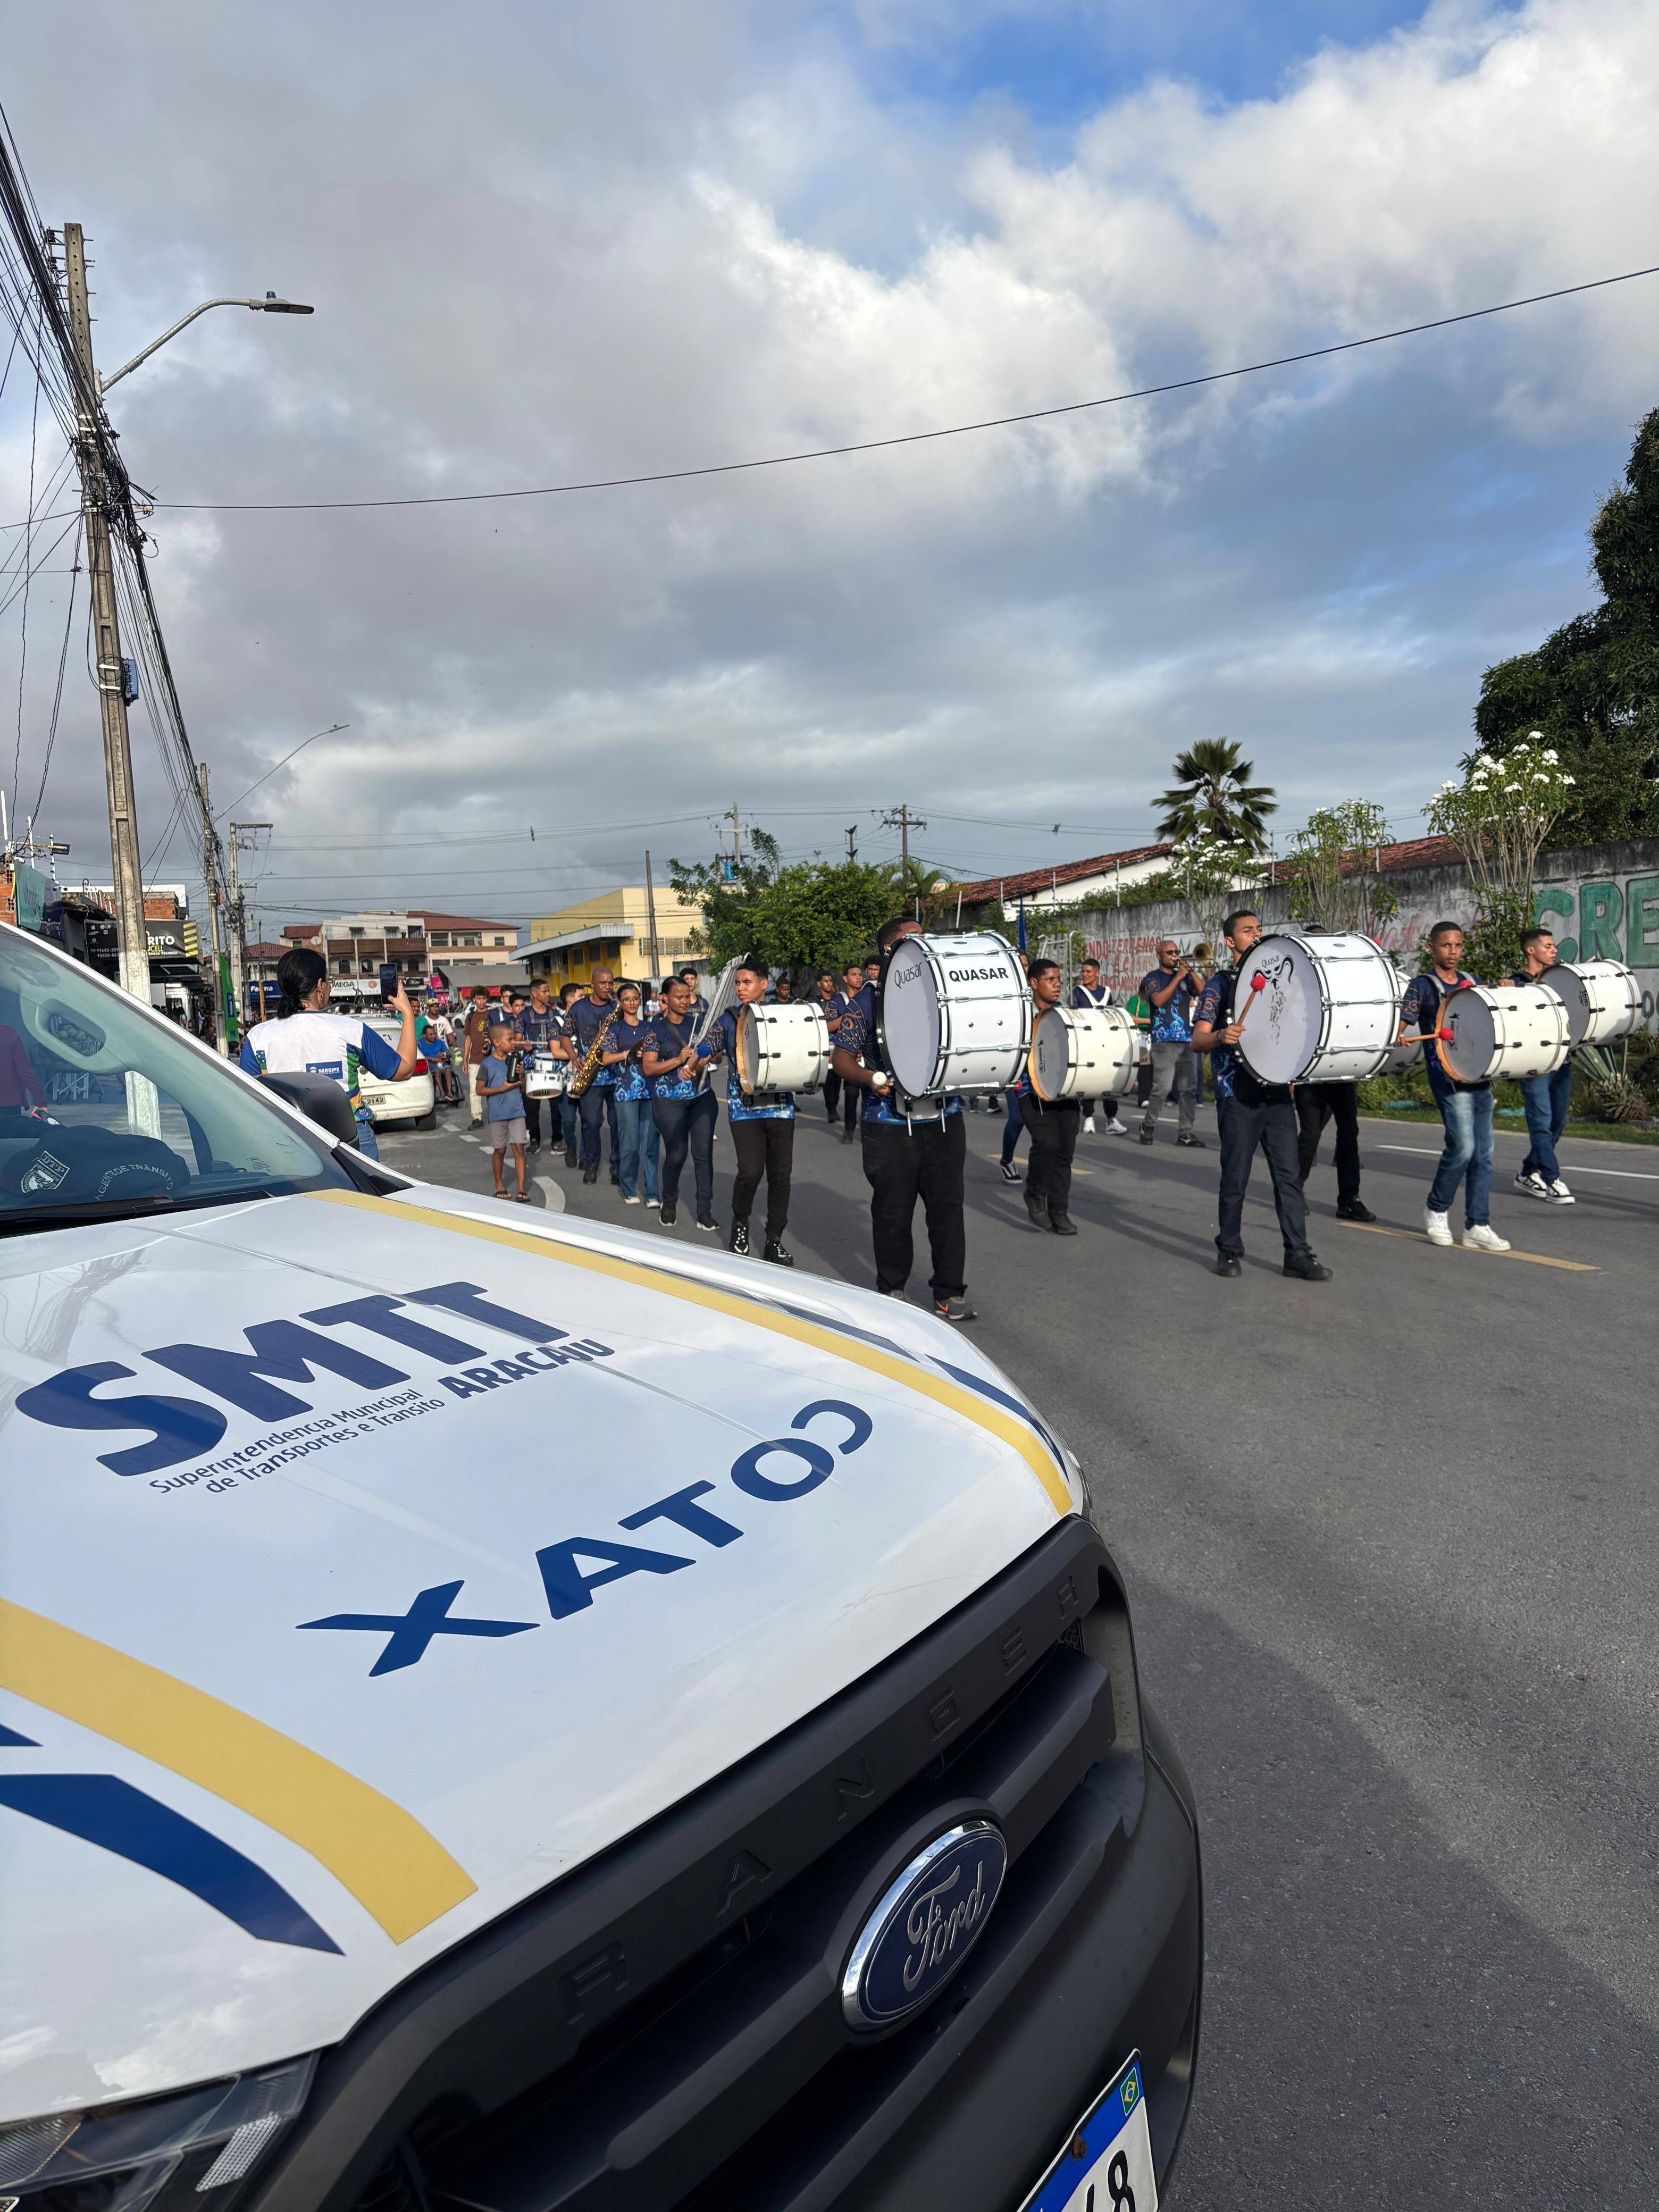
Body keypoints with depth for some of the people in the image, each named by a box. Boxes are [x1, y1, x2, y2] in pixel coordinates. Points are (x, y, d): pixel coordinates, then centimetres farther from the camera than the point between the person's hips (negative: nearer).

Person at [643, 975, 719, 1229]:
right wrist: (679, 1060, -18)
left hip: (702, 1097, 3)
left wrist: (694, 1065, -18)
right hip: (670, 1101, -2)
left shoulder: (698, 1022, 7)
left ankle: (705, 1211, 5)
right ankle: (668, 1204, 24)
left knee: (704, 1153, -2)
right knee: (676, 1155, -1)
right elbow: (648, 1068, -6)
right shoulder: (655, 1029, -1)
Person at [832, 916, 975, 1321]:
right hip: (890, 1125, -2)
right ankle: (891, 1290, 24)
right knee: (892, 1211, 7)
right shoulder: (868, 1001, 1)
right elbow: (842, 1057, -1)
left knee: (947, 1206, 3)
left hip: (943, 1120, 3)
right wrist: (870, 1078, -21)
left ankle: (950, 1293, 13)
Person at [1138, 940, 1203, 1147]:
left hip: (1186, 1039, 5)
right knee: (1162, 1088, -10)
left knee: (1188, 1089, 3)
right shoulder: (1153, 978, 3)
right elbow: (1158, 1000, -15)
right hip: (1164, 1040, -5)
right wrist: (1178, 977, -13)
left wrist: (1191, 972, -6)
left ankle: (1186, 1132, 6)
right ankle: (1148, 1126, 5)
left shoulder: (1184, 977, 17)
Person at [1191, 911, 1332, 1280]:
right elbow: (1197, 1040, -11)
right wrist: (1221, 1036, -32)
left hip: (1277, 1091, 5)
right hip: (1237, 1095, -4)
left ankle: (1297, 1253, 5)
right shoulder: (1220, 984, -1)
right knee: (1236, 1177, 2)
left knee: (1288, 1173, 1)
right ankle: (1229, 1250, 15)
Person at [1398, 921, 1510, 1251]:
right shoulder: (1422, 986, 0)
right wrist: (1398, 1036, -34)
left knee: (1483, 1152, 3)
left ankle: (1477, 1226, 9)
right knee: (1462, 1146, -15)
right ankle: (1436, 1211, 7)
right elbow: (1403, 1019, -12)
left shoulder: (1472, 983, 16)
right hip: (1447, 1076, -6)